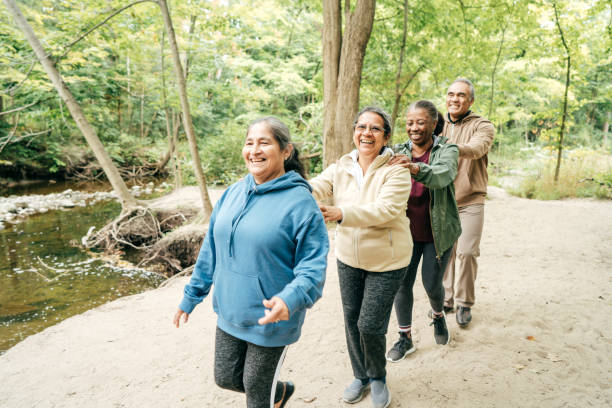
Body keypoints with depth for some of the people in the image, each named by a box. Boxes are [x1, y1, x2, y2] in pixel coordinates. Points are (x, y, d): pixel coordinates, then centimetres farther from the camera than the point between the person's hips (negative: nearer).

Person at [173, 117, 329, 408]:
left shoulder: (299, 201, -18)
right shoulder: (233, 193, 0)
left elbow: (313, 264, -19)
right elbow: (211, 250, 8)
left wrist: (291, 299, -37)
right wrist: (191, 296, 13)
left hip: (270, 319, -6)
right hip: (229, 313, 6)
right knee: (226, 378, 21)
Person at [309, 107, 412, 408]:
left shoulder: (396, 171, -16)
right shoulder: (342, 167, -1)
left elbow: (385, 209, -31)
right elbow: (318, 186, -16)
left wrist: (340, 213, -46)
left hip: (385, 261, -4)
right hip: (348, 258, 5)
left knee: (370, 326, -1)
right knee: (351, 321, 15)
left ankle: (378, 378, 31)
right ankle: (361, 376, 40)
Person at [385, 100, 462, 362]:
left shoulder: (446, 150, -10)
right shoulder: (398, 152, 0)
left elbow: (443, 175, -32)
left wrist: (415, 168, -52)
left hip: (438, 232, -2)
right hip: (406, 230, 2)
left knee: (432, 284, 7)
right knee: (402, 283, 3)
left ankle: (438, 316, 43)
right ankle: (405, 338, 24)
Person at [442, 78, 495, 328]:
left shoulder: (483, 126, -5)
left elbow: (476, 149, -28)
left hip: (470, 202, -3)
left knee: (466, 252, -6)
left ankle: (464, 304, 12)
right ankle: (446, 299, 22)